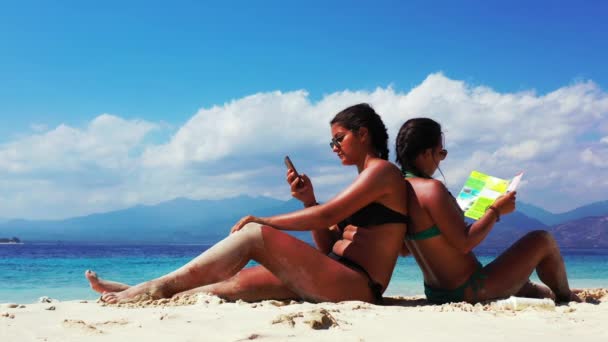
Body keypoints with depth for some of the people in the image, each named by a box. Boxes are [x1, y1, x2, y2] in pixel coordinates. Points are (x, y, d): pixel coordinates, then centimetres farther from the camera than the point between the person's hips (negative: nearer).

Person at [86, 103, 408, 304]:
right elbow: (326, 247, 18)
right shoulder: (362, 182, 26)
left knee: (255, 234, -17)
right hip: (334, 281, 9)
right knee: (238, 280, -1)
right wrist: (308, 200, 6)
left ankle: (157, 287, -13)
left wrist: (263, 221, -6)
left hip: (356, 285, -9)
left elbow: (327, 215, -14)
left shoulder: (383, 170, -3)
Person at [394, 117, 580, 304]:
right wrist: (496, 211, -10)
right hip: (468, 292, -9)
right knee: (543, 240, 8)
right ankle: (566, 299, 31)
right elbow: (465, 243, -24)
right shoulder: (432, 188, -24)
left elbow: (405, 248, 13)